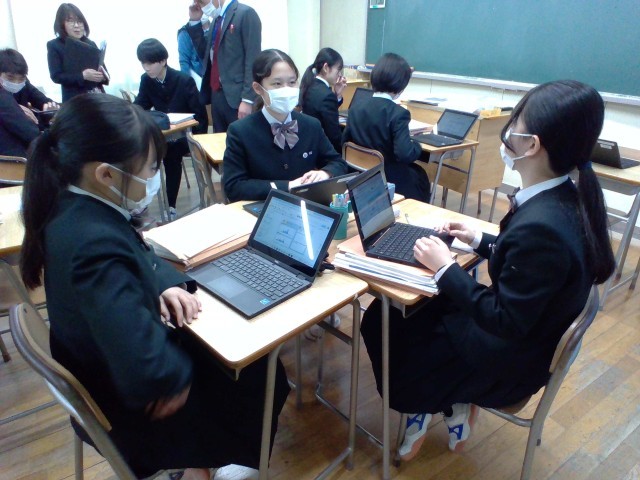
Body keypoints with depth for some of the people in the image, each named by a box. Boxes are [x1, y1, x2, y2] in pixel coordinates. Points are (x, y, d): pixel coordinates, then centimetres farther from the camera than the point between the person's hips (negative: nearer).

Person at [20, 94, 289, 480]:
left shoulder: (73, 207, -10)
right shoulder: (97, 246, -39)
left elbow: (140, 260, 8)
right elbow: (148, 371, -42)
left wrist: (168, 285, -10)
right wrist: (182, 368, -20)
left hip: (110, 367, 8)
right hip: (128, 404, -8)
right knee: (263, 380, 13)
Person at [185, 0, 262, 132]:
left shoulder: (246, 13, -7)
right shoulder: (217, 19, 18)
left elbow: (253, 59, -14)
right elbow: (205, 54, 19)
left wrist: (247, 99, -19)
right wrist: (194, 22, 10)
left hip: (236, 96, -8)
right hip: (216, 95, 8)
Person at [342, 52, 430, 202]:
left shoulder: (355, 110, -2)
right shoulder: (398, 113, -20)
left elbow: (343, 143, 5)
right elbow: (405, 154, -28)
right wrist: (415, 144, -6)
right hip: (392, 183, -6)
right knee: (420, 175, 24)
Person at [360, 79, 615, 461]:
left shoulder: (541, 226, -35)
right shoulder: (562, 199, -8)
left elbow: (505, 322, -28)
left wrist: (445, 268, -21)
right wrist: (480, 240, 8)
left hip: (504, 361, -8)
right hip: (520, 328, 8)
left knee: (382, 330, 6)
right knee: (382, 316, 14)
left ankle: (430, 405, 27)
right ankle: (453, 402, 20)